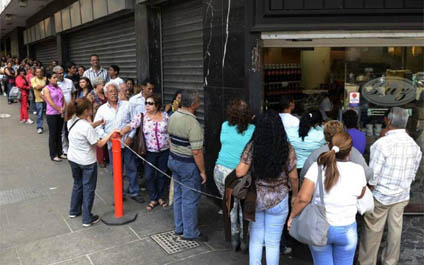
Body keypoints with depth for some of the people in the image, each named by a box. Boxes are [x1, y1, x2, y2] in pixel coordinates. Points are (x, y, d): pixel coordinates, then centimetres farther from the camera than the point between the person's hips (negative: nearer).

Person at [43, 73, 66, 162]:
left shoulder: (58, 88, 11)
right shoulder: (46, 89, -7)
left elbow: (63, 99, 9)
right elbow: (50, 102, -15)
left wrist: (63, 109, -8)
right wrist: (60, 110, -15)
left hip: (60, 114, 6)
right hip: (51, 114, -6)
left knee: (59, 133, 13)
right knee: (52, 134, 2)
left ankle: (59, 152, 24)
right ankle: (53, 155, 10)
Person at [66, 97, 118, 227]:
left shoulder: (71, 121, -5)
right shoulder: (86, 127, -28)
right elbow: (99, 144, -20)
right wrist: (111, 133, -14)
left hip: (73, 159, 8)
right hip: (87, 162, -7)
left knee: (77, 184, 26)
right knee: (88, 189, 7)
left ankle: (74, 211, 40)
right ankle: (87, 219, 15)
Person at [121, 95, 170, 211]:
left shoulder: (165, 116, -4)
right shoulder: (141, 116, -6)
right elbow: (130, 126, -19)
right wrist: (121, 132, -38)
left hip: (165, 151, 0)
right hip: (150, 152, 0)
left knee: (161, 175, 12)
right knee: (148, 176, 1)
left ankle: (160, 197, 32)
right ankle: (153, 199, 20)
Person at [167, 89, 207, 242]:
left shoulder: (173, 117, 2)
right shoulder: (193, 123, -25)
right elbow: (197, 152, -25)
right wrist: (202, 171, -15)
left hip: (173, 160, 9)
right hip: (188, 165, -9)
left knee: (178, 195, 18)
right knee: (190, 199, 4)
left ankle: (179, 227, 31)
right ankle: (190, 233, 15)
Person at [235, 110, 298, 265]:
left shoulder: (252, 147, -13)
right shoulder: (288, 149, -14)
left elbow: (239, 173, -14)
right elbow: (293, 177, -6)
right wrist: (295, 195, 12)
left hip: (255, 199, 1)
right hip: (278, 201, -1)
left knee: (256, 239, 20)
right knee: (273, 242, 13)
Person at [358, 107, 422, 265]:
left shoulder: (382, 144, -22)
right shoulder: (414, 145, -2)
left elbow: (373, 176, -20)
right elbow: (413, 174, 7)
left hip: (381, 196, -5)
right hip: (402, 196, 6)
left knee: (372, 230, 7)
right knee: (395, 229, 17)